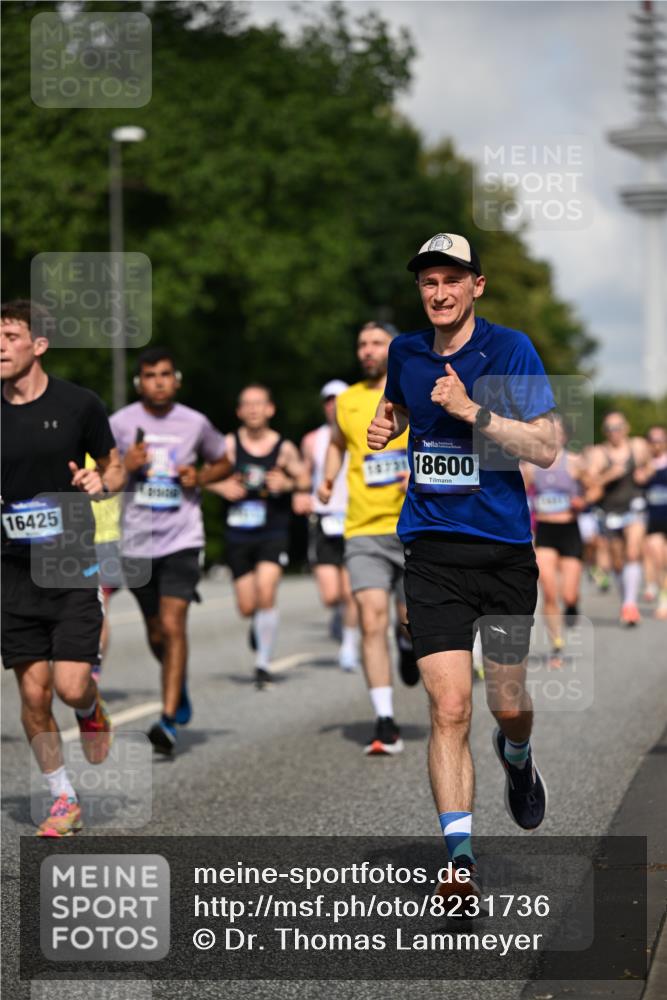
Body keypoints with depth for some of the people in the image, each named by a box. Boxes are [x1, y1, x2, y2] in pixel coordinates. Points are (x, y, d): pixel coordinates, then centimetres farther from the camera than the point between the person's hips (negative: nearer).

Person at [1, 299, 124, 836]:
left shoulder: (79, 404, -3)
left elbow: (115, 466, 10)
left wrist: (102, 481, -11)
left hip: (72, 565, -2)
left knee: (71, 686, -11)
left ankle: (93, 712, 27)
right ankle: (64, 801, 18)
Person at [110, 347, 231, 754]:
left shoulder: (195, 423, 1)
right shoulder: (120, 423, 0)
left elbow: (224, 463, 17)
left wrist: (200, 477, -4)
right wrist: (123, 467, -14)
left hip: (182, 539, -2)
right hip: (136, 541, 2)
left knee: (173, 625, -16)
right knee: (156, 632, 13)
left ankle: (169, 721, -15)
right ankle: (180, 685, 45)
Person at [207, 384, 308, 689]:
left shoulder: (284, 448, -1)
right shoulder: (229, 444, 0)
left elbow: (304, 479, 10)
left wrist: (288, 484, -11)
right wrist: (222, 487, -12)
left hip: (273, 534, -2)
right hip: (239, 535, 2)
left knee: (265, 591, -22)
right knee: (247, 607, 3)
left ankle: (264, 661, -9)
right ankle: (260, 624, 42)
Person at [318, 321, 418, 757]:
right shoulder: (347, 402, 11)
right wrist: (328, 479, 13)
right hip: (364, 531, 2)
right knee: (372, 622, -11)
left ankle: (408, 640, 42)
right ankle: (386, 725, -10)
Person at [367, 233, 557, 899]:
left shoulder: (509, 349, -6)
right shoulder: (405, 352, 7)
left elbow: (546, 448, -11)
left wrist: (472, 411, -21)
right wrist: (385, 426, 7)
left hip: (505, 550, -1)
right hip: (433, 551, 1)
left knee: (507, 704, 10)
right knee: (449, 707, -13)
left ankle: (516, 757, 47)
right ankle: (459, 853, -12)